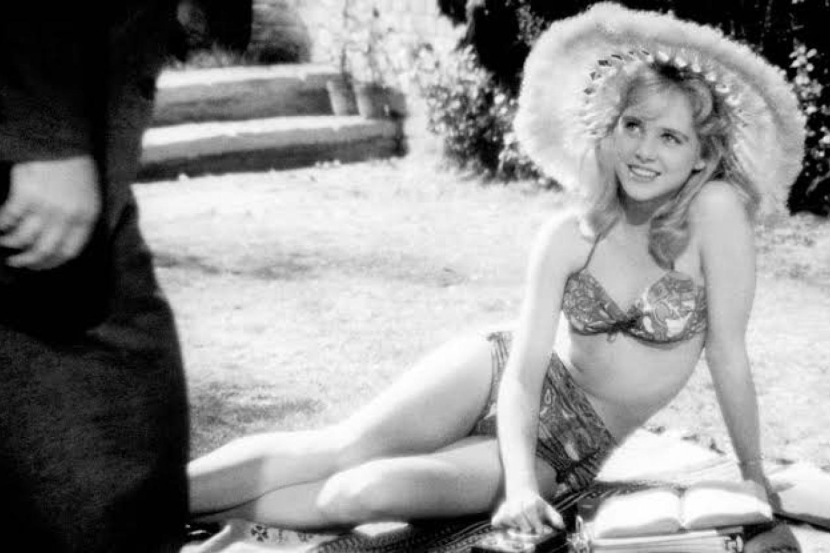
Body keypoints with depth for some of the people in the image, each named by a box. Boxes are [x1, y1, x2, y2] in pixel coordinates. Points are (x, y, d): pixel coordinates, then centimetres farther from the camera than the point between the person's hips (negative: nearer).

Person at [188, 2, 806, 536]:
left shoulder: (716, 210, -17)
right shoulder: (568, 236, -10)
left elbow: (728, 351, -12)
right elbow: (523, 372, -15)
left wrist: (753, 474, -7)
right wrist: (520, 487, -29)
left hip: (567, 453, -2)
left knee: (367, 492, -22)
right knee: (345, 447, -23)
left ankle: (191, 510, -9)